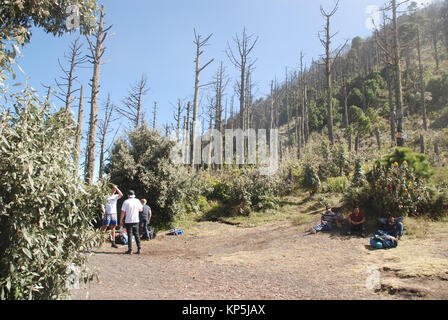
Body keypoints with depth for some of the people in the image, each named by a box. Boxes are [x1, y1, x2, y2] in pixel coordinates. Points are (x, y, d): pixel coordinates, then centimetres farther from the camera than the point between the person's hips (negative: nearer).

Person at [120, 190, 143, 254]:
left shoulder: (126, 202, -9)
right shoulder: (137, 201, 2)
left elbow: (123, 212, -9)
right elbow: (141, 210, 13)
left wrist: (121, 221, -1)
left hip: (128, 221, -3)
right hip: (136, 221, 3)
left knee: (129, 235, 2)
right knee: (137, 235, 10)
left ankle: (130, 250, 3)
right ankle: (139, 249, 7)